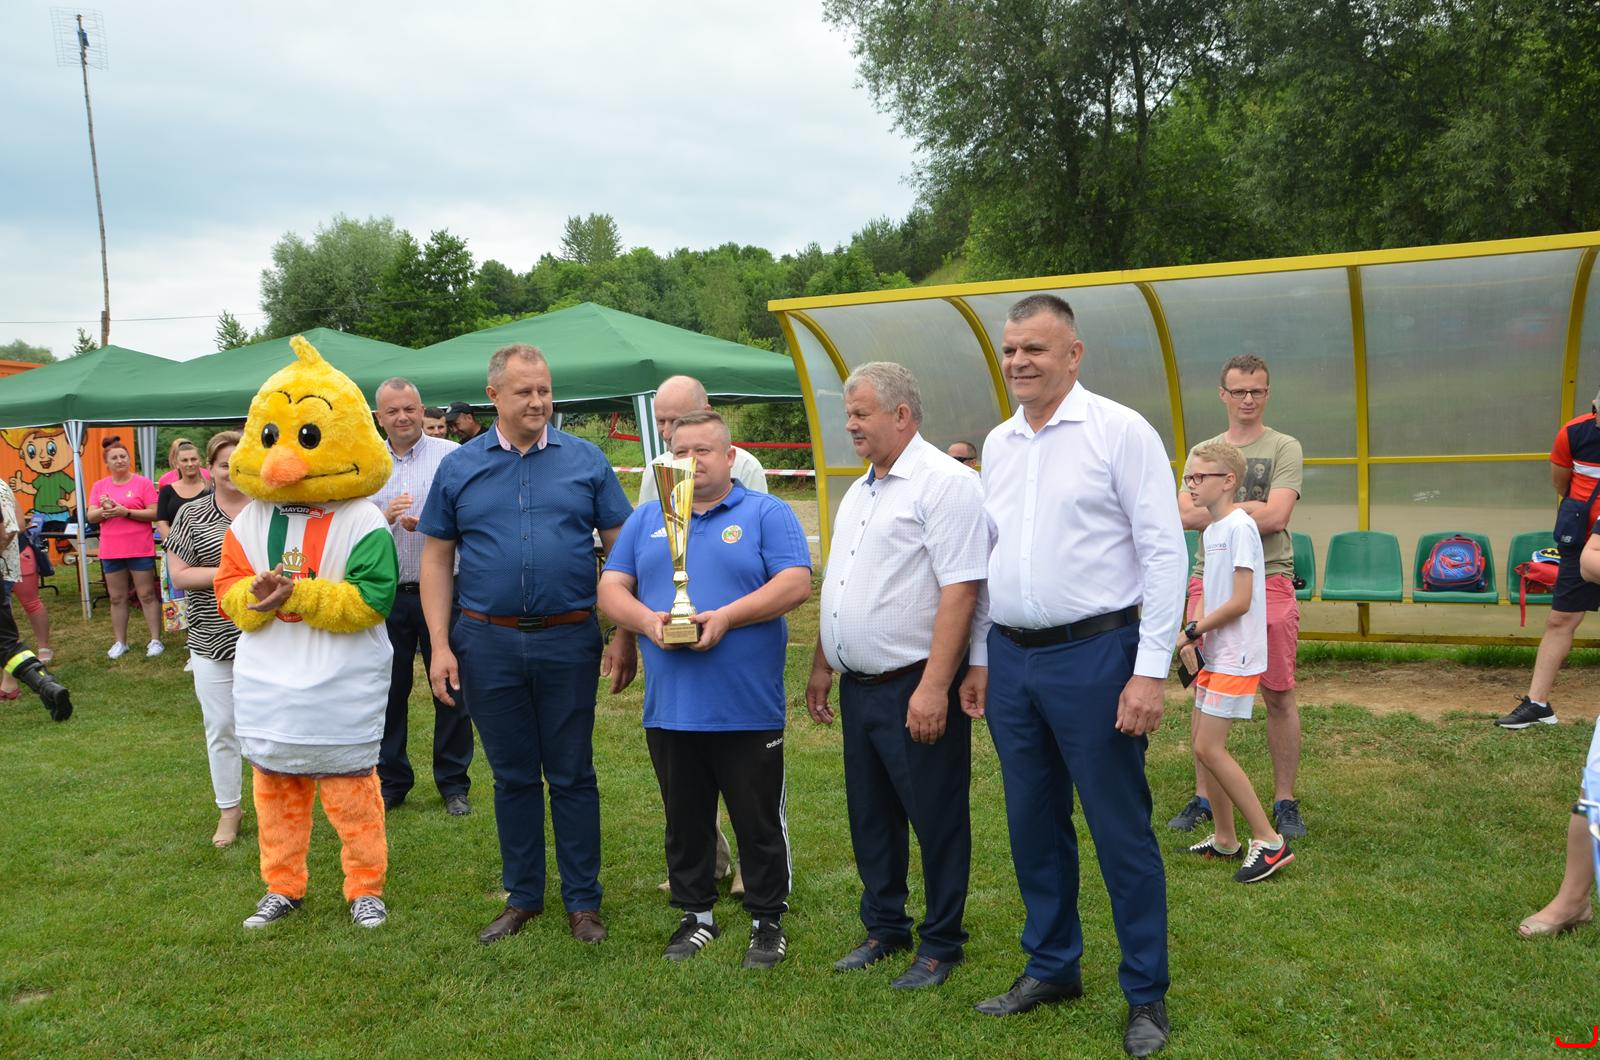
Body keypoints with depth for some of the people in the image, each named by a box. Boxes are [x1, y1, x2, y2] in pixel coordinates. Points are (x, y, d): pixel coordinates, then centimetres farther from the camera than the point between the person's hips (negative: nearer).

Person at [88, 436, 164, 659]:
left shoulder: (143, 483, -3)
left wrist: (125, 512, -19)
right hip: (111, 551, 4)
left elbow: (154, 514, -9)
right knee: (117, 598, 9)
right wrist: (105, 509, -15)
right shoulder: (99, 486, 9)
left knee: (147, 595, 0)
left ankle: (155, 640, 5)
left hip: (140, 550, -4)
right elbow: (91, 516, 5)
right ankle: (120, 642, 17)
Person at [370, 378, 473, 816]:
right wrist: (385, 517, -16)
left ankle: (453, 783, 18)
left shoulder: (451, 456, -1)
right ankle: (391, 780, 26)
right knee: (389, 690, 11)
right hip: (386, 596, 3)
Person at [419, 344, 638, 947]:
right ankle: (522, 897, 27)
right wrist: (440, 645, -2)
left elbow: (621, 549, 2)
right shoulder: (459, 468, 4)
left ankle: (582, 901, 20)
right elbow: (437, 559, 6)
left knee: (572, 776, 7)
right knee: (513, 777, 13)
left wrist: (625, 636, -3)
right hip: (488, 643, 1)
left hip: (569, 641, -1)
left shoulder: (586, 461, 1)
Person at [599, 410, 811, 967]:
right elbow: (612, 587, 9)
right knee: (685, 820, 14)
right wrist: (647, 620, -12)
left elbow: (796, 583, -10)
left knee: (759, 820, 6)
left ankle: (768, 918, 21)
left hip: (748, 706, -3)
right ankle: (696, 913, 30)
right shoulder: (646, 519, 14)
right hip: (669, 706, 4)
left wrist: (727, 617, -20)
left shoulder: (766, 513, 1)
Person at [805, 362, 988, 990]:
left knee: (936, 820, 4)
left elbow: (960, 589, -20)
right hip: (858, 686, 9)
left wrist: (934, 686, -25)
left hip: (916, 685, -8)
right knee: (870, 817, 17)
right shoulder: (858, 492, 16)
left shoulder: (945, 483, -13)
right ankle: (884, 929, 32)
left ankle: (941, 944, 19)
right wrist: (821, 666, 18)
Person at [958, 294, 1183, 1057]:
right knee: (1033, 824, 15)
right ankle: (1051, 968, 32)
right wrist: (979, 659, 15)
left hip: (1094, 654, -6)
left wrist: (1150, 671, -15)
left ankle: (1147, 995, 19)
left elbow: (1164, 553, -11)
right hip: (1011, 658, 6)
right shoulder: (997, 444, 11)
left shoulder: (1120, 431, -8)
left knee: (1120, 831, 3)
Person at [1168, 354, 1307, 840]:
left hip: (1268, 580, -3)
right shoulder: (1202, 451, 14)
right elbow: (1185, 515, 0)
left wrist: (1213, 512, -5)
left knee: (1278, 694, 2)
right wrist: (1248, 510, -9)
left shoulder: (1284, 448, 2)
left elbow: (1276, 516, -12)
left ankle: (1285, 801, 15)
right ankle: (1203, 798, 18)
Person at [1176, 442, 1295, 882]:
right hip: (1215, 654, 9)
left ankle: (1268, 841, -2)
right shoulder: (1210, 530, 12)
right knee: (1201, 743, 12)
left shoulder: (1239, 526, -16)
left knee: (1209, 748, -10)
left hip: (1236, 655, -9)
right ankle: (1224, 840, 23)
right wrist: (1193, 638, 2)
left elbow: (1240, 601, -20)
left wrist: (1192, 631, -10)